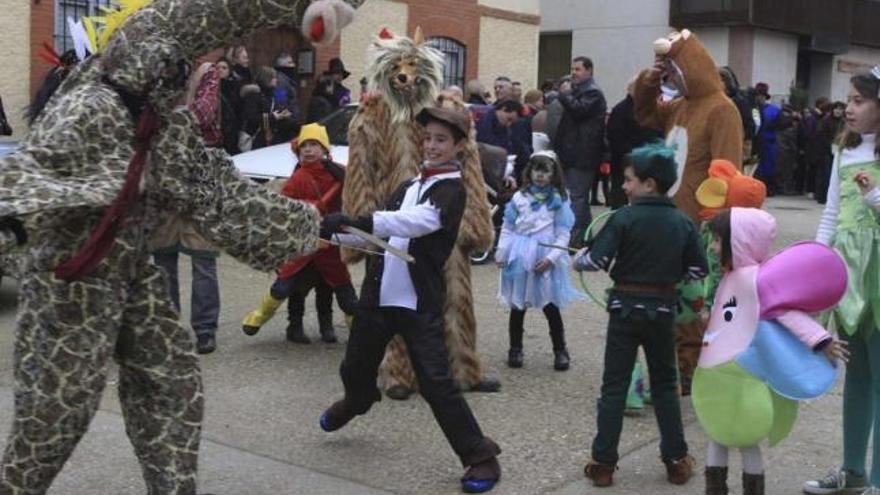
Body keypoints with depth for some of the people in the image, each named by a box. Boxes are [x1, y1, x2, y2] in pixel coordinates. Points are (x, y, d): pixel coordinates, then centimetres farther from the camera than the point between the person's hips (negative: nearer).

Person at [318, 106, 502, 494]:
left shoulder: (452, 189, -10)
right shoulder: (409, 186, 14)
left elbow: (418, 222, -29)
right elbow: (383, 230, 19)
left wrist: (358, 221, -41)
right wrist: (334, 232, 5)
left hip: (419, 301, -7)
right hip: (378, 293, 7)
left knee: (436, 382, -11)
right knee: (355, 367, 22)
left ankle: (480, 457, 2)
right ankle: (355, 402, 56)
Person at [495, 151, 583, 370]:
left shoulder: (559, 201, -2)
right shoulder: (519, 198, 4)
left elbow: (563, 235, -5)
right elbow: (507, 228, 7)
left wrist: (551, 258, -16)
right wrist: (501, 251, -4)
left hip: (545, 257, -2)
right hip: (519, 257, 2)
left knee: (550, 307, 4)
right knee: (517, 306, 10)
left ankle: (560, 350, 17)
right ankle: (515, 349, 22)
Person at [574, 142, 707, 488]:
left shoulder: (623, 219, -13)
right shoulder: (683, 223, -1)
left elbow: (596, 261, -19)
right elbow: (698, 270, 1)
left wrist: (577, 258, 2)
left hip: (625, 307, -3)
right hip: (663, 308, 3)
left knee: (614, 386, 6)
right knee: (665, 385, 16)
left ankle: (603, 463, 11)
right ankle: (676, 460, 22)